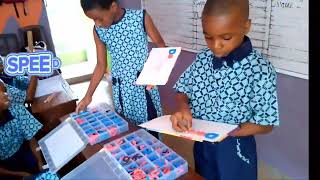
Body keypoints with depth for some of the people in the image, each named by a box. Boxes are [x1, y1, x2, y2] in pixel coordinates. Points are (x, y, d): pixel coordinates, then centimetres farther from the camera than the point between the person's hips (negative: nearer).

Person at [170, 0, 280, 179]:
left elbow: (265, 124, -18)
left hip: (235, 151, -4)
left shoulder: (260, 69, -23)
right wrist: (183, 108, -20)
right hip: (201, 144, 5)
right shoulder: (203, 58, -9)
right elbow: (183, 90, 1)